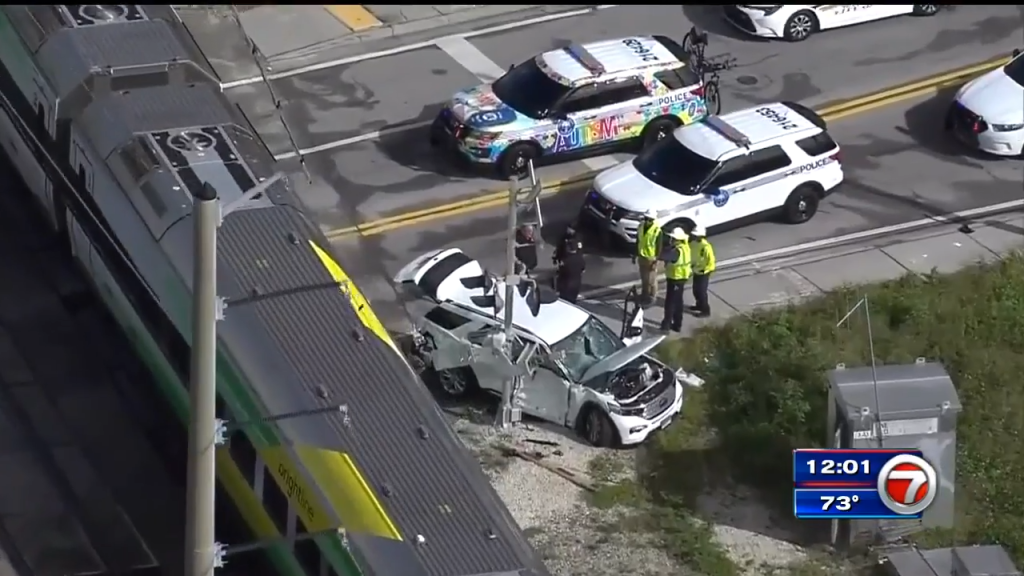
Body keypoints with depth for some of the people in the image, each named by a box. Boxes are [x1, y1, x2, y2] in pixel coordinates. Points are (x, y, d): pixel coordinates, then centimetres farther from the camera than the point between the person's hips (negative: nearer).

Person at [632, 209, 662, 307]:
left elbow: (659, 247, -16)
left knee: (651, 279, 6)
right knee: (643, 278, 19)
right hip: (642, 256, 6)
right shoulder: (641, 227, -4)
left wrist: (656, 261, -17)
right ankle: (644, 294, 36)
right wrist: (635, 255, 11)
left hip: (651, 258, -6)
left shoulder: (657, 230, -22)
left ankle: (651, 297, 22)